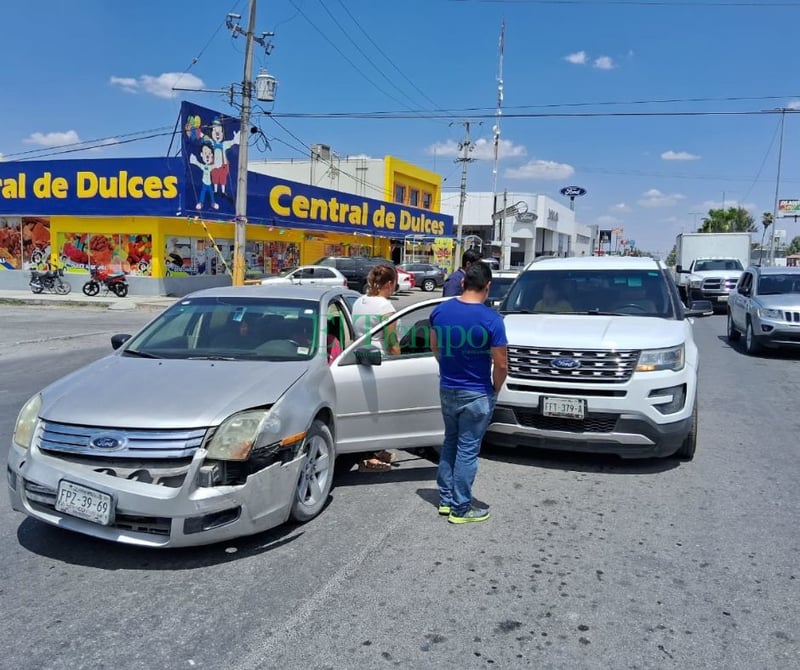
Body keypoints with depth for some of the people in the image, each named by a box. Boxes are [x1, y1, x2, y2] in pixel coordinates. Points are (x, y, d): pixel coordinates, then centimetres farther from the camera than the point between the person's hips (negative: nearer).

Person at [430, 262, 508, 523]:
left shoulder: (440, 311, -4)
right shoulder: (491, 319, -19)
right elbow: (501, 365, -15)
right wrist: (495, 389, 2)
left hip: (447, 390, 5)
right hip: (477, 394, -5)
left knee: (449, 443, 20)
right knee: (467, 451, 4)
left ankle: (446, 499, 28)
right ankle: (461, 509, 15)